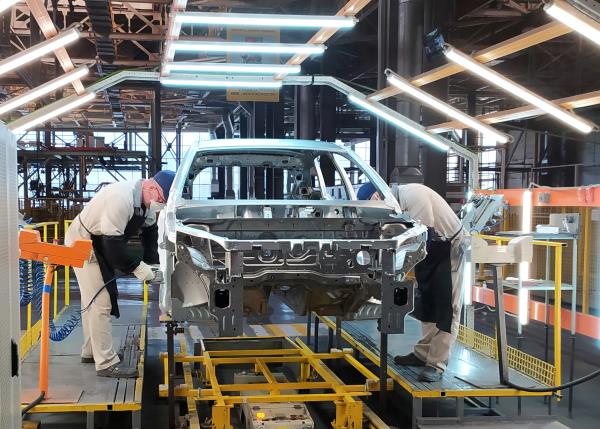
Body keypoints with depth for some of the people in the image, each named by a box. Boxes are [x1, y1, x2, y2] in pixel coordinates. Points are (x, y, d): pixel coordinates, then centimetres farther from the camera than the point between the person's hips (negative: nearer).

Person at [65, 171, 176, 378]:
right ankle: (106, 363, -7)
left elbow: (150, 231, 5)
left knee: (92, 301, 20)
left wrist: (152, 263, -6)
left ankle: (90, 352, 34)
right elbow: (113, 243, -33)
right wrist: (137, 266, -25)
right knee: (100, 303, -11)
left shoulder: (147, 200, -4)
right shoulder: (121, 198, -34)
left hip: (100, 244, 10)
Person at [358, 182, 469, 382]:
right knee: (426, 304, 15)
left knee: (446, 307, -7)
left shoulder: (411, 195, -27)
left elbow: (425, 234, -30)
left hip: (450, 245, -10)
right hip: (430, 247, 10)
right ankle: (423, 353, 25)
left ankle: (436, 363, -8)